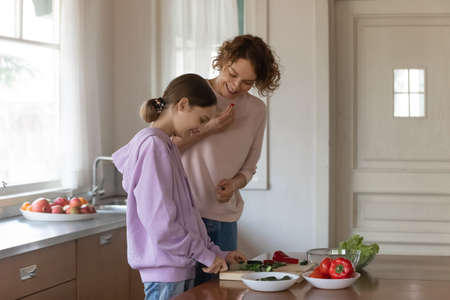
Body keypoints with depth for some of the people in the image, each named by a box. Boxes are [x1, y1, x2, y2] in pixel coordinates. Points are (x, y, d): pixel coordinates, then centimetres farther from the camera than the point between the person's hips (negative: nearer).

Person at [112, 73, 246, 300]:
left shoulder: (166, 145, 16)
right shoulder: (152, 145, -14)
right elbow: (158, 220, -19)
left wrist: (218, 254, 12)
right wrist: (205, 255, -11)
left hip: (181, 267, 9)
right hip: (165, 272, -9)